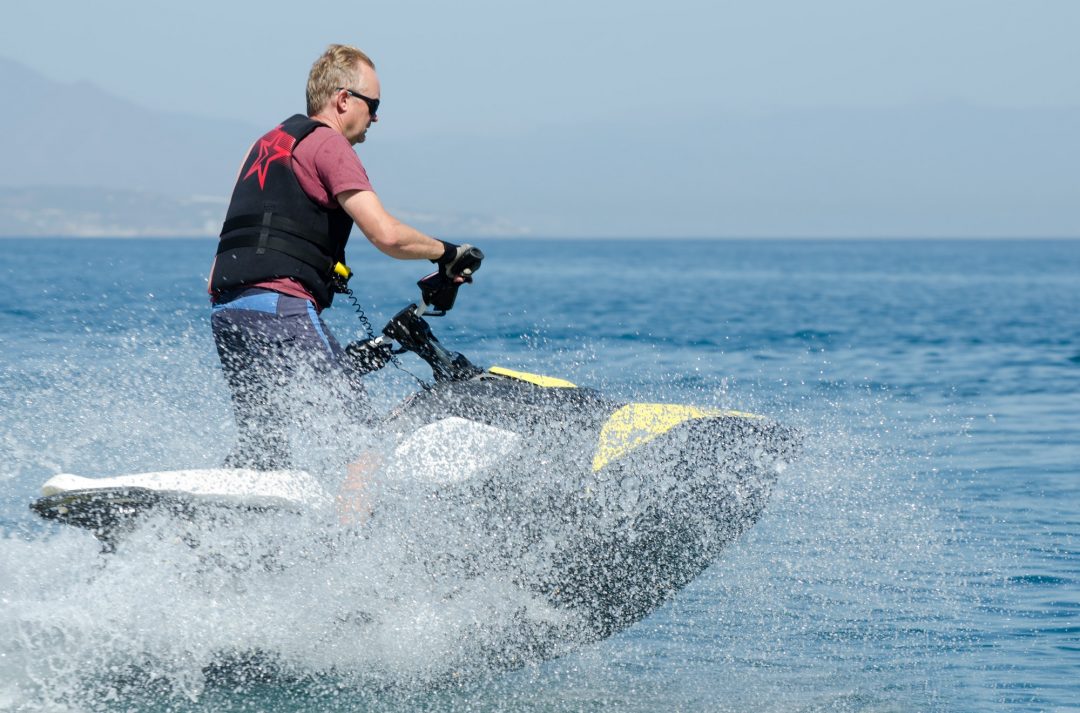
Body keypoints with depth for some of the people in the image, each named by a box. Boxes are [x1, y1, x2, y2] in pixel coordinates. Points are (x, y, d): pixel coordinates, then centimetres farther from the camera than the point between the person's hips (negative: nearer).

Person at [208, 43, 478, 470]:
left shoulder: (270, 143, 24)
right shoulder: (328, 144, -3)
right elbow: (386, 235, -14)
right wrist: (446, 254, 3)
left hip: (226, 310, 9)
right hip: (280, 310, -9)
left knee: (258, 449, 15)